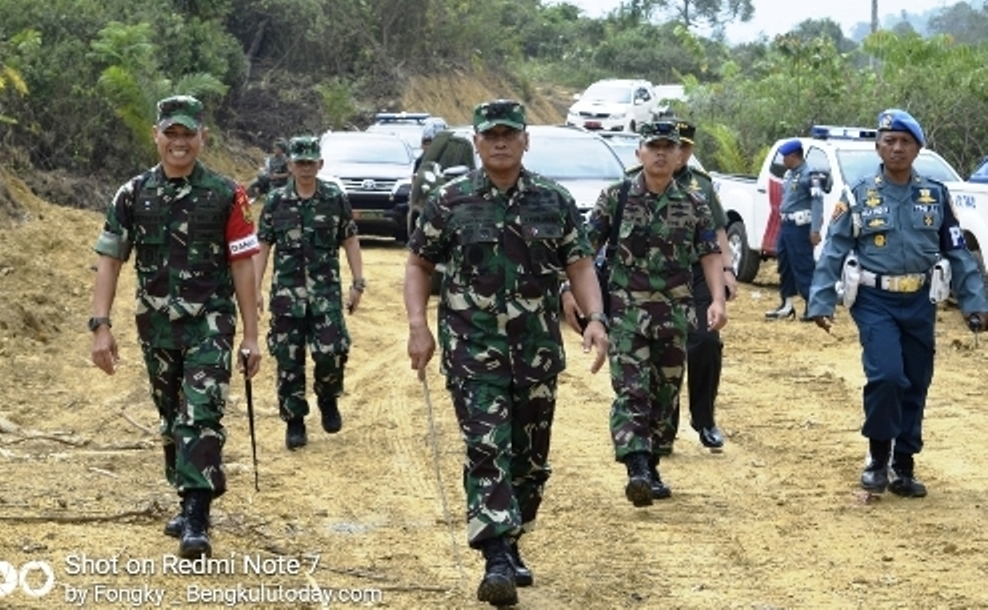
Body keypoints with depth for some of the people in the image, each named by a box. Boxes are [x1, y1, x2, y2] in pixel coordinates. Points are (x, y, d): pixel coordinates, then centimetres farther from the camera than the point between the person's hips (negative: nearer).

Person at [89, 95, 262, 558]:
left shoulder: (225, 196, -4)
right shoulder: (133, 195, 2)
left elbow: (242, 267, -2)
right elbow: (109, 260, 3)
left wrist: (251, 337, -4)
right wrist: (100, 325, -7)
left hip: (210, 325, -4)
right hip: (157, 326, 4)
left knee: (201, 417, -13)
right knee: (172, 420, 14)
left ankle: (196, 521, -14)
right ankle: (190, 502, 29)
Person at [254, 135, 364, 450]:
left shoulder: (336, 199, 2)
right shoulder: (275, 202, 3)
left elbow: (350, 241, 7)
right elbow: (262, 247, 5)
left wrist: (358, 283, 1)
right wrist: (255, 290, -1)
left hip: (326, 291, -1)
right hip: (287, 292, 1)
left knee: (331, 353, -10)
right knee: (288, 361, 2)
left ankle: (328, 400, 20)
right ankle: (294, 423, 14)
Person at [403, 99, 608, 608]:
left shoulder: (555, 202, 5)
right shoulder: (449, 203, 1)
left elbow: (579, 265, 6)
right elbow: (418, 264, 7)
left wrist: (595, 318, -9)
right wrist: (418, 325, -5)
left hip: (538, 350, 3)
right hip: (473, 347, -3)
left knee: (530, 454, 10)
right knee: (487, 449, -13)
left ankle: (510, 546, 27)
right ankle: (497, 561, -16)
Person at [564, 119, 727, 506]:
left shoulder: (694, 207, 6)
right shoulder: (615, 198, 1)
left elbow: (711, 256, 2)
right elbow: (586, 248, 2)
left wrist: (717, 301, -13)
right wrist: (571, 292, -8)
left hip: (675, 315, 3)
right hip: (626, 312, -3)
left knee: (665, 395, 9)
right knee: (631, 392, -14)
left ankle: (651, 468, 22)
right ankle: (637, 470, -25)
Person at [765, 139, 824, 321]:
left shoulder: (808, 174, -14)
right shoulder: (789, 174, 15)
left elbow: (817, 202, -19)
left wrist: (815, 230, -23)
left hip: (800, 228, -10)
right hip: (785, 225, 10)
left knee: (803, 267, -9)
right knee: (784, 265, 13)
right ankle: (787, 305, 22)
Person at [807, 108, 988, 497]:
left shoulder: (936, 196, 5)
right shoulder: (858, 196, -1)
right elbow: (833, 252, -1)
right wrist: (821, 302, -7)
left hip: (920, 303, 3)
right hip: (875, 302, -3)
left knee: (915, 386, 7)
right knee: (886, 376, -18)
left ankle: (903, 466, 20)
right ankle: (878, 458, 2)